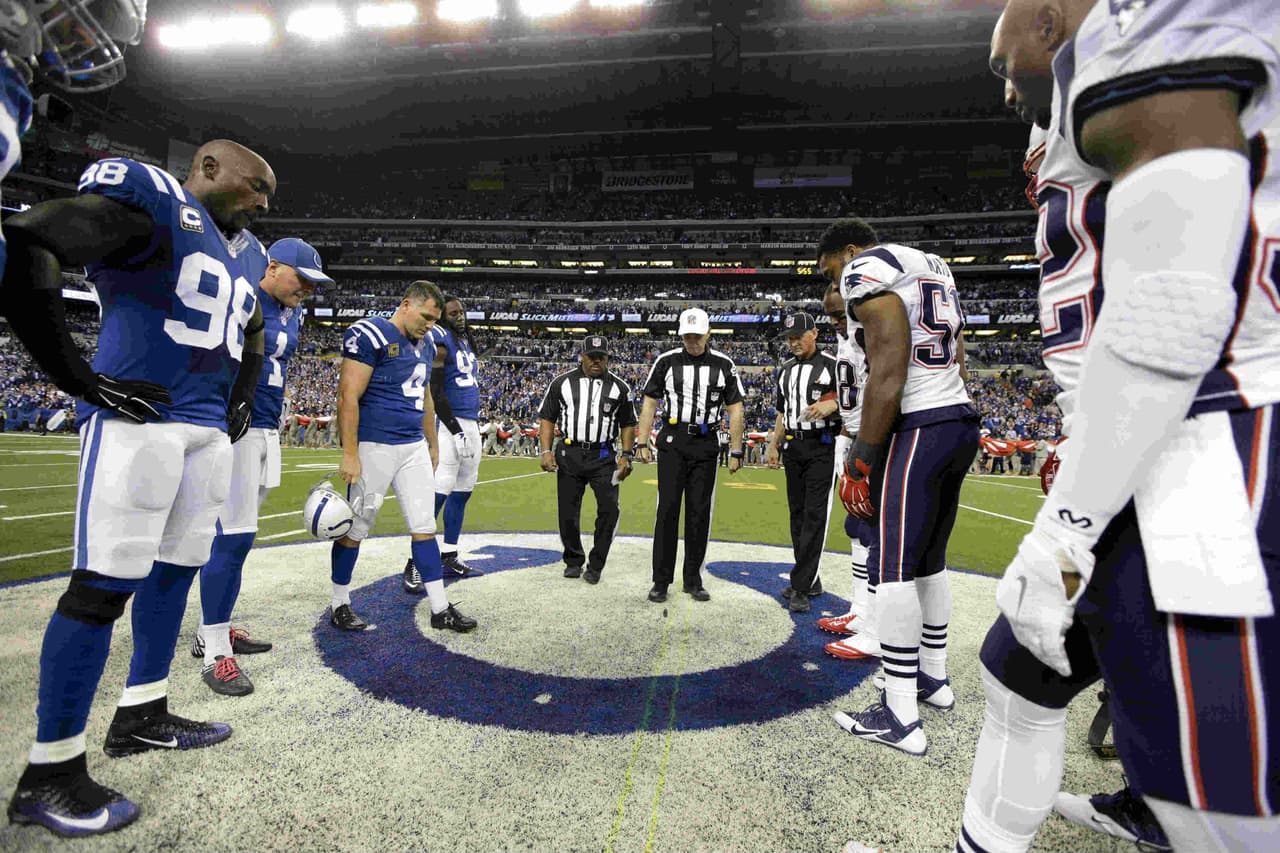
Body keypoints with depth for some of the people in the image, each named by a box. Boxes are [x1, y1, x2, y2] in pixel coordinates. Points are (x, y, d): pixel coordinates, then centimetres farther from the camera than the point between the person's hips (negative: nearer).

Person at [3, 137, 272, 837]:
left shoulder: (248, 254, 20)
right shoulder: (149, 198, -6)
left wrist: (241, 400, 21)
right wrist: (78, 378, -16)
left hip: (210, 429, 9)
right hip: (138, 417, -9)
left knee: (176, 566, 13)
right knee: (106, 582, -6)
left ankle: (140, 719, 28)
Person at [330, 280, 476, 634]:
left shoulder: (424, 345, 14)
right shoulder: (370, 335, -11)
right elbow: (348, 397, -15)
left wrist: (432, 444, 24)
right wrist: (350, 454, -18)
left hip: (415, 447, 7)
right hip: (375, 446, -7)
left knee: (425, 526, 6)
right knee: (355, 528, 6)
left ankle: (440, 609, 13)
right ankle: (339, 605, 24)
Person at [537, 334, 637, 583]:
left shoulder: (619, 387, 6)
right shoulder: (562, 383, 6)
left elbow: (628, 424, 10)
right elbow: (547, 418, 7)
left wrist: (625, 455, -1)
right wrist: (546, 451, -3)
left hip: (603, 457, 0)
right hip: (568, 455, 1)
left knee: (609, 509, -9)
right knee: (568, 512, 6)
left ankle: (595, 565, 7)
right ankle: (573, 561, 26)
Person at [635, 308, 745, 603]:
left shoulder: (724, 365, 4)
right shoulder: (666, 361, 2)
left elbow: (735, 410, 5)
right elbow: (649, 403, 5)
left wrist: (735, 451, 1)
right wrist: (642, 443, 0)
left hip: (705, 446, 1)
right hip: (672, 442, -1)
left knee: (699, 512, 6)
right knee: (668, 509, -3)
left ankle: (693, 580, 19)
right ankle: (661, 581, 7)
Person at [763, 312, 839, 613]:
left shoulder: (832, 365, -4)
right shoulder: (785, 370, 15)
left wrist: (832, 405, -24)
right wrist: (773, 446, 14)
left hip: (822, 447, -7)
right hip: (793, 447, 7)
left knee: (815, 515, -9)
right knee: (798, 513, 9)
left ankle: (800, 587, -8)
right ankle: (810, 579, 19)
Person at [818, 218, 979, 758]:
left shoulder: (866, 270, -7)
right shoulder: (931, 268, 22)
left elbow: (888, 373, -17)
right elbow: (957, 360, 21)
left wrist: (860, 463, -14)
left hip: (917, 430, -10)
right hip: (961, 422, 10)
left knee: (895, 569, -5)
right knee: (929, 561, 18)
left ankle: (900, 717, 3)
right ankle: (934, 677, 32)